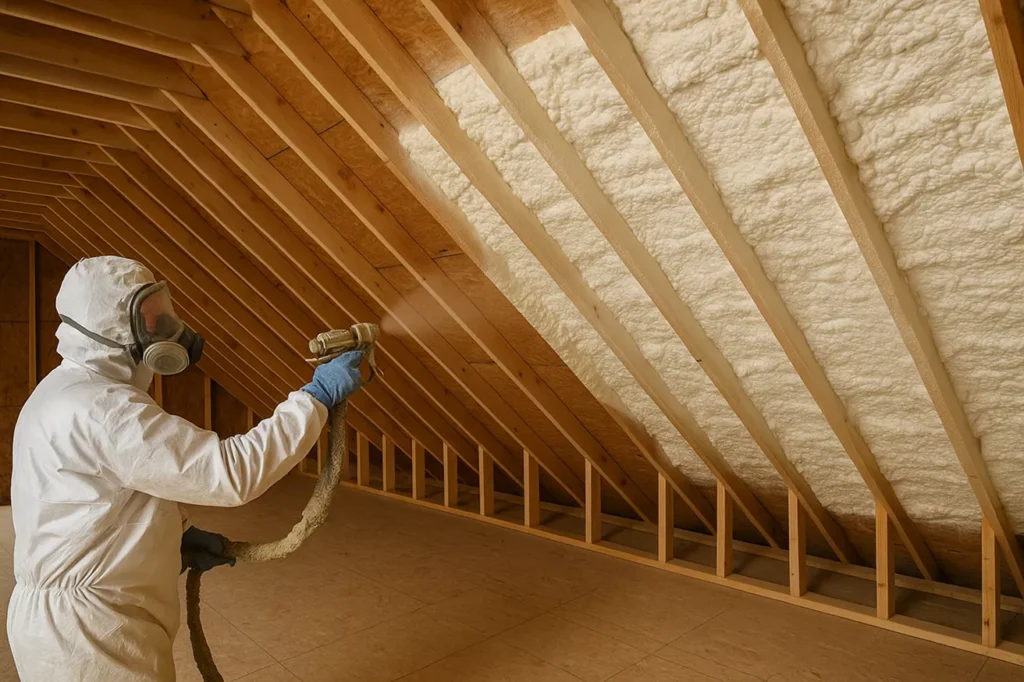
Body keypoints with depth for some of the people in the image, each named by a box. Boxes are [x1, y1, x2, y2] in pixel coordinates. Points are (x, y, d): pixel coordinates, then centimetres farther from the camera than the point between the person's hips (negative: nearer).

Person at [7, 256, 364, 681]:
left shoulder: (69, 393, 8)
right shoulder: (99, 407, -26)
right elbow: (232, 472, -31)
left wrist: (176, 537, 5)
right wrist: (317, 396, -25)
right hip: (90, 631, -9)